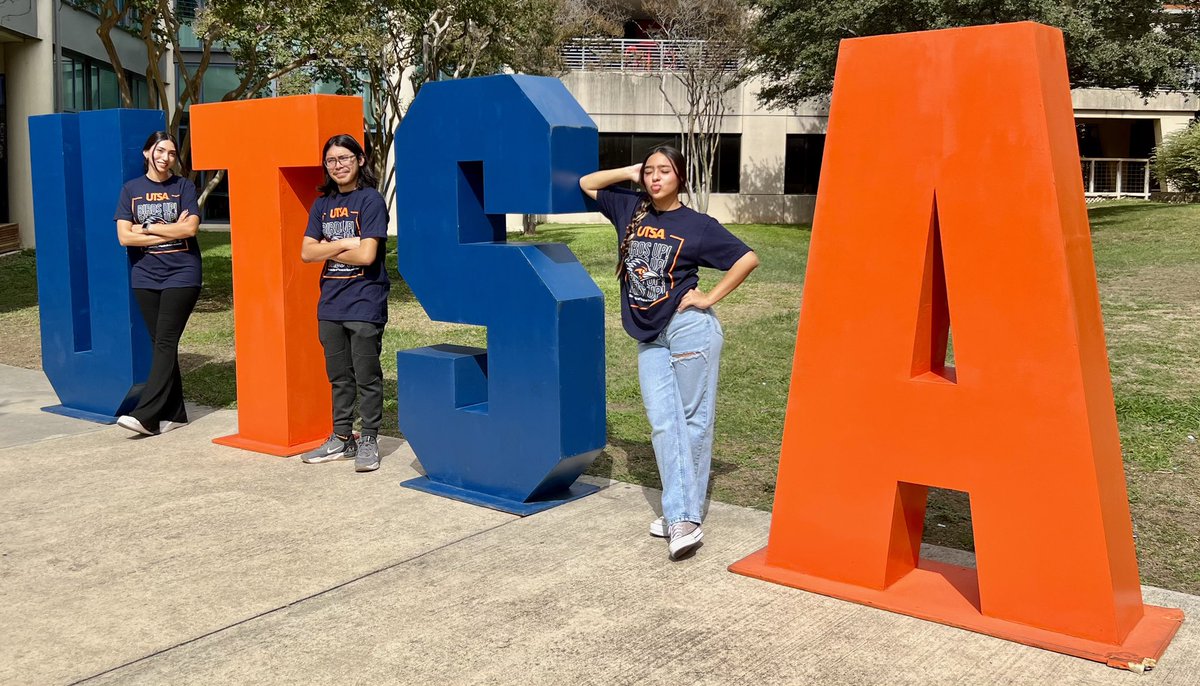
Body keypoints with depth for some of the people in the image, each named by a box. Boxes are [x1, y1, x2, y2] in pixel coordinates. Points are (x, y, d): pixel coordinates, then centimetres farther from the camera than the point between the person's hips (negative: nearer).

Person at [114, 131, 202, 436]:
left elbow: (190, 228, -11)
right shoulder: (131, 189, 8)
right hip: (146, 276, 3)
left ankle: (146, 415, -11)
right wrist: (172, 231, -7)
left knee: (165, 343, -9)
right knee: (161, 344, 5)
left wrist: (148, 228, -6)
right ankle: (174, 414, 11)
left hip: (181, 274, -3)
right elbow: (124, 236, -2)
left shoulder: (184, 187, 3)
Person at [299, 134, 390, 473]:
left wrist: (327, 250, -4)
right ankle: (341, 438, 24)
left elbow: (366, 254, -16)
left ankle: (369, 441, 10)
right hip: (330, 304, 6)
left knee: (367, 377, 1)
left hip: (364, 303, -6)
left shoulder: (370, 200, -7)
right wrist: (343, 244, -11)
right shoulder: (322, 204, 11)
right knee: (339, 377, 14)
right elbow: (307, 252, 3)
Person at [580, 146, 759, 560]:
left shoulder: (697, 225, -3)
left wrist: (710, 298, -5)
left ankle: (685, 515, 5)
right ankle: (681, 519, -3)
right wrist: (632, 172, 11)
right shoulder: (630, 209, 11)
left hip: (689, 329, -5)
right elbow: (587, 184, 23)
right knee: (663, 424, -3)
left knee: (693, 421, 0)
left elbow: (747, 258, -3)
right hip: (650, 339, 5)